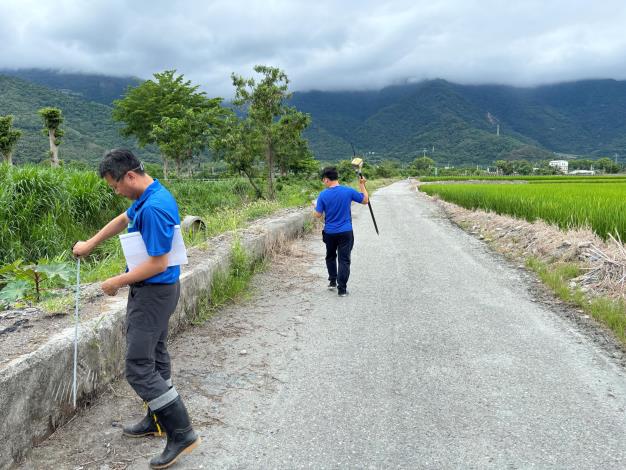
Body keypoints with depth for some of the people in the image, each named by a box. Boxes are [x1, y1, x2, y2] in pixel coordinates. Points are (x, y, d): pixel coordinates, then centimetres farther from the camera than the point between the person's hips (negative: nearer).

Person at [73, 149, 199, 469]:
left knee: (138, 367, -6)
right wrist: (90, 244, 31)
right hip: (155, 290, 10)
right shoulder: (148, 198, 7)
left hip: (153, 292, -10)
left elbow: (158, 264, -25)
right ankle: (158, 421, 33)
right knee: (155, 356, 18)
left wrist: (115, 283, -13)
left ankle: (182, 434, 1)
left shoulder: (153, 208, -25)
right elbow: (123, 220, 26)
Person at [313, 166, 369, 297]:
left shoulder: (323, 195, -10)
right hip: (346, 232, -1)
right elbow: (365, 200, 5)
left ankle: (332, 281, 30)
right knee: (344, 260, 3)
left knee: (330, 257, 23)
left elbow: (318, 215, -5)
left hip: (329, 233, 1)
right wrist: (362, 184, 16)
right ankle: (342, 289, 2)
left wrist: (315, 207, 16)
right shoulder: (348, 191, -8)